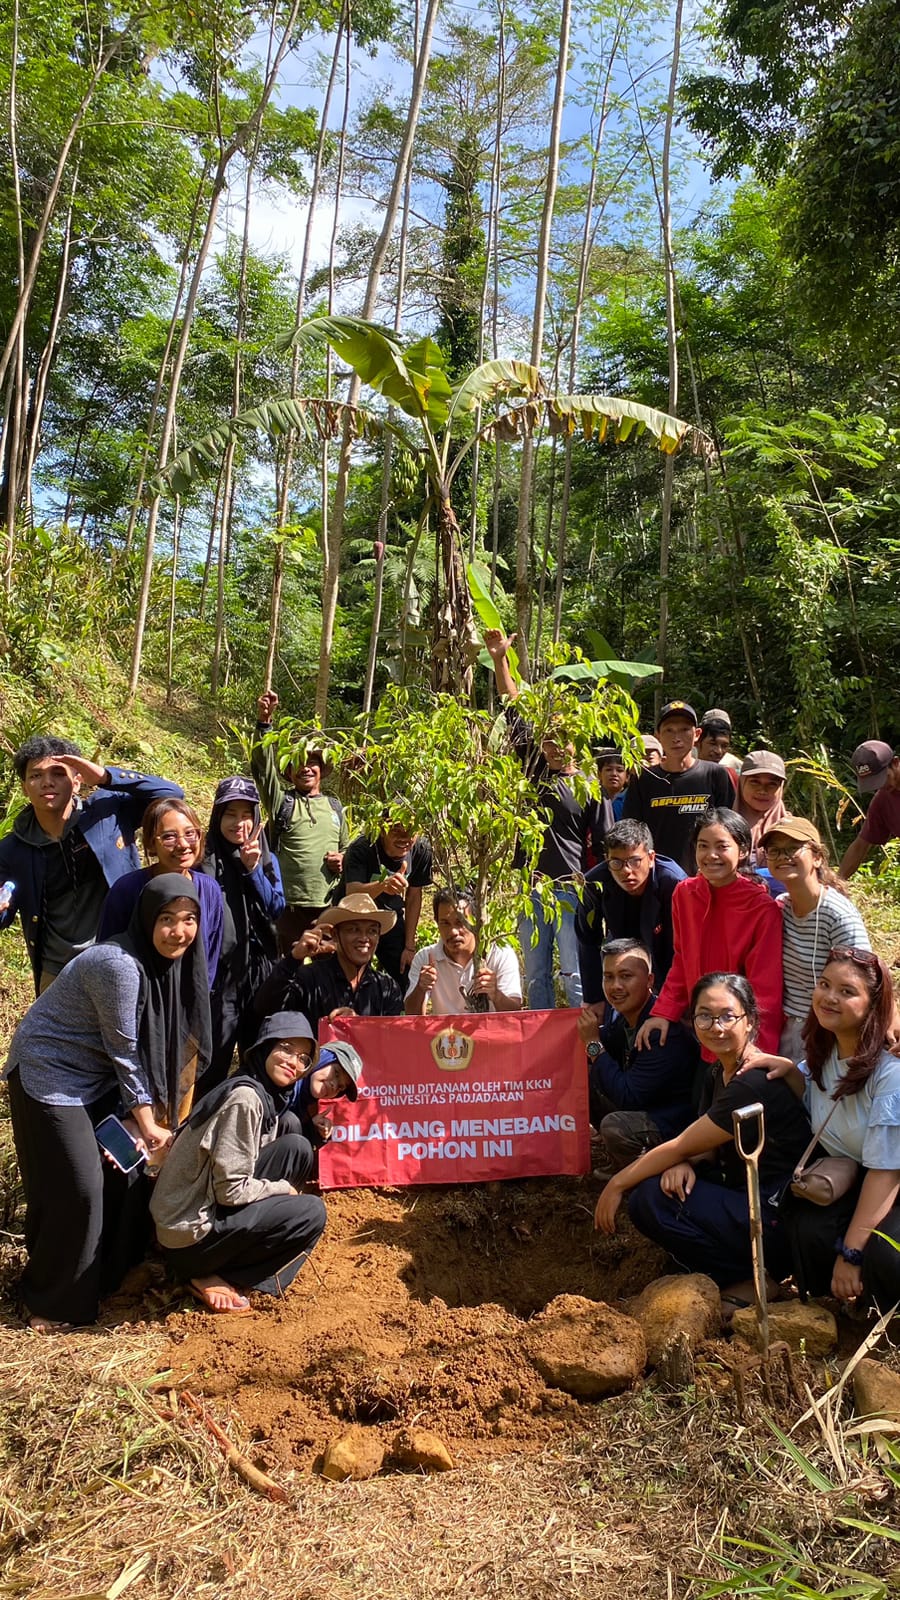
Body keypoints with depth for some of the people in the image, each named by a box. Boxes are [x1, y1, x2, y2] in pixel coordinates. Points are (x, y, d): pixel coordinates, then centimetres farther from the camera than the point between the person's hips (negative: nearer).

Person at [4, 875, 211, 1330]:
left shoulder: (170, 961, -6)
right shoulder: (120, 965, -31)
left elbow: (158, 1045, 0)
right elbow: (125, 1050, -22)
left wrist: (148, 1115, -4)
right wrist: (147, 1122, -13)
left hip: (99, 1077, 8)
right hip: (51, 1075, -8)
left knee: (127, 1168, 10)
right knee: (75, 1189, -4)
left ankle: (112, 1271, 32)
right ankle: (54, 1302, 17)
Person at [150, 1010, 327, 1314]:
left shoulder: (271, 1098, 6)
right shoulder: (245, 1098, -22)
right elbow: (230, 1190, -22)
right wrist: (284, 1189, -8)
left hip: (211, 1207, 8)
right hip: (189, 1236, -8)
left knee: (296, 1146, 2)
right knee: (311, 1212, -9)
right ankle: (210, 1277, -2)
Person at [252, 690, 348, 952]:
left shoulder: (335, 807, 16)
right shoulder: (282, 801, 5)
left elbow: (346, 849, 25)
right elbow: (262, 765, -10)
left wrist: (343, 860, 0)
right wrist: (264, 721, -22)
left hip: (329, 905, 3)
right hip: (289, 905, -3)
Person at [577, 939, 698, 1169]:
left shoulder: (665, 1031, -29)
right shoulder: (619, 1015, -2)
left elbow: (627, 1097, -28)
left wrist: (594, 1043, -24)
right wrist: (591, 1032, -12)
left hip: (675, 1124, -9)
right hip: (639, 1107, 9)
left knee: (615, 1125, -30)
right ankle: (622, 1165, 16)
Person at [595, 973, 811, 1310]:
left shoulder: (755, 1084, -23)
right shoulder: (721, 1073, 7)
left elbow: (683, 1146, -18)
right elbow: (707, 1148, 8)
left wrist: (618, 1183, -9)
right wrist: (687, 1164, -16)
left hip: (778, 1220, -9)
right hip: (743, 1199, 9)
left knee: (650, 1201, -19)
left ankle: (754, 1280, -3)